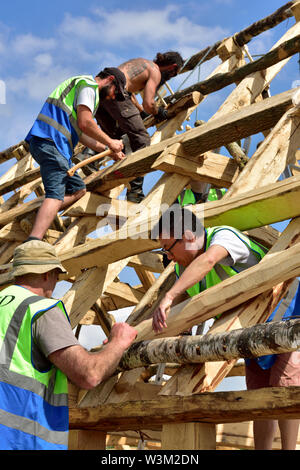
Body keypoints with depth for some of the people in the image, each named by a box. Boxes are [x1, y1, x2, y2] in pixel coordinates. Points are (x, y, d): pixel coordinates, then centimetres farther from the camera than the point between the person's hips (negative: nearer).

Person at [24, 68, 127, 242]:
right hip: (50, 142, -10)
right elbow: (85, 124, -14)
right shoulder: (89, 84, 0)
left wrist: (108, 150, 29)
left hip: (44, 142, 10)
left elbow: (81, 133, 31)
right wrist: (110, 142, -2)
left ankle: (36, 219, 3)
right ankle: (32, 245, -39)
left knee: (78, 189, 15)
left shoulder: (81, 86, 32)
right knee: (56, 194, -22)